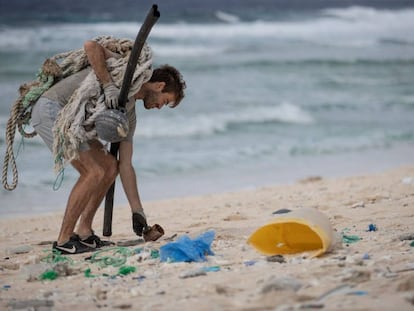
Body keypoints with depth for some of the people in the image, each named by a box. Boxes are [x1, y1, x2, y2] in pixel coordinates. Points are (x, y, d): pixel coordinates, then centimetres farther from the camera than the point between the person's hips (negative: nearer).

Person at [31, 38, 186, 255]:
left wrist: (137, 211, 10)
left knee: (110, 166, 9)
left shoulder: (129, 112, 15)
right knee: (94, 172, -15)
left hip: (69, 121, 10)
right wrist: (108, 85, -27)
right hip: (51, 109, -10)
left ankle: (83, 232, 12)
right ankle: (64, 240, -8)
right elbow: (91, 46, -24)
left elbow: (125, 166, 14)